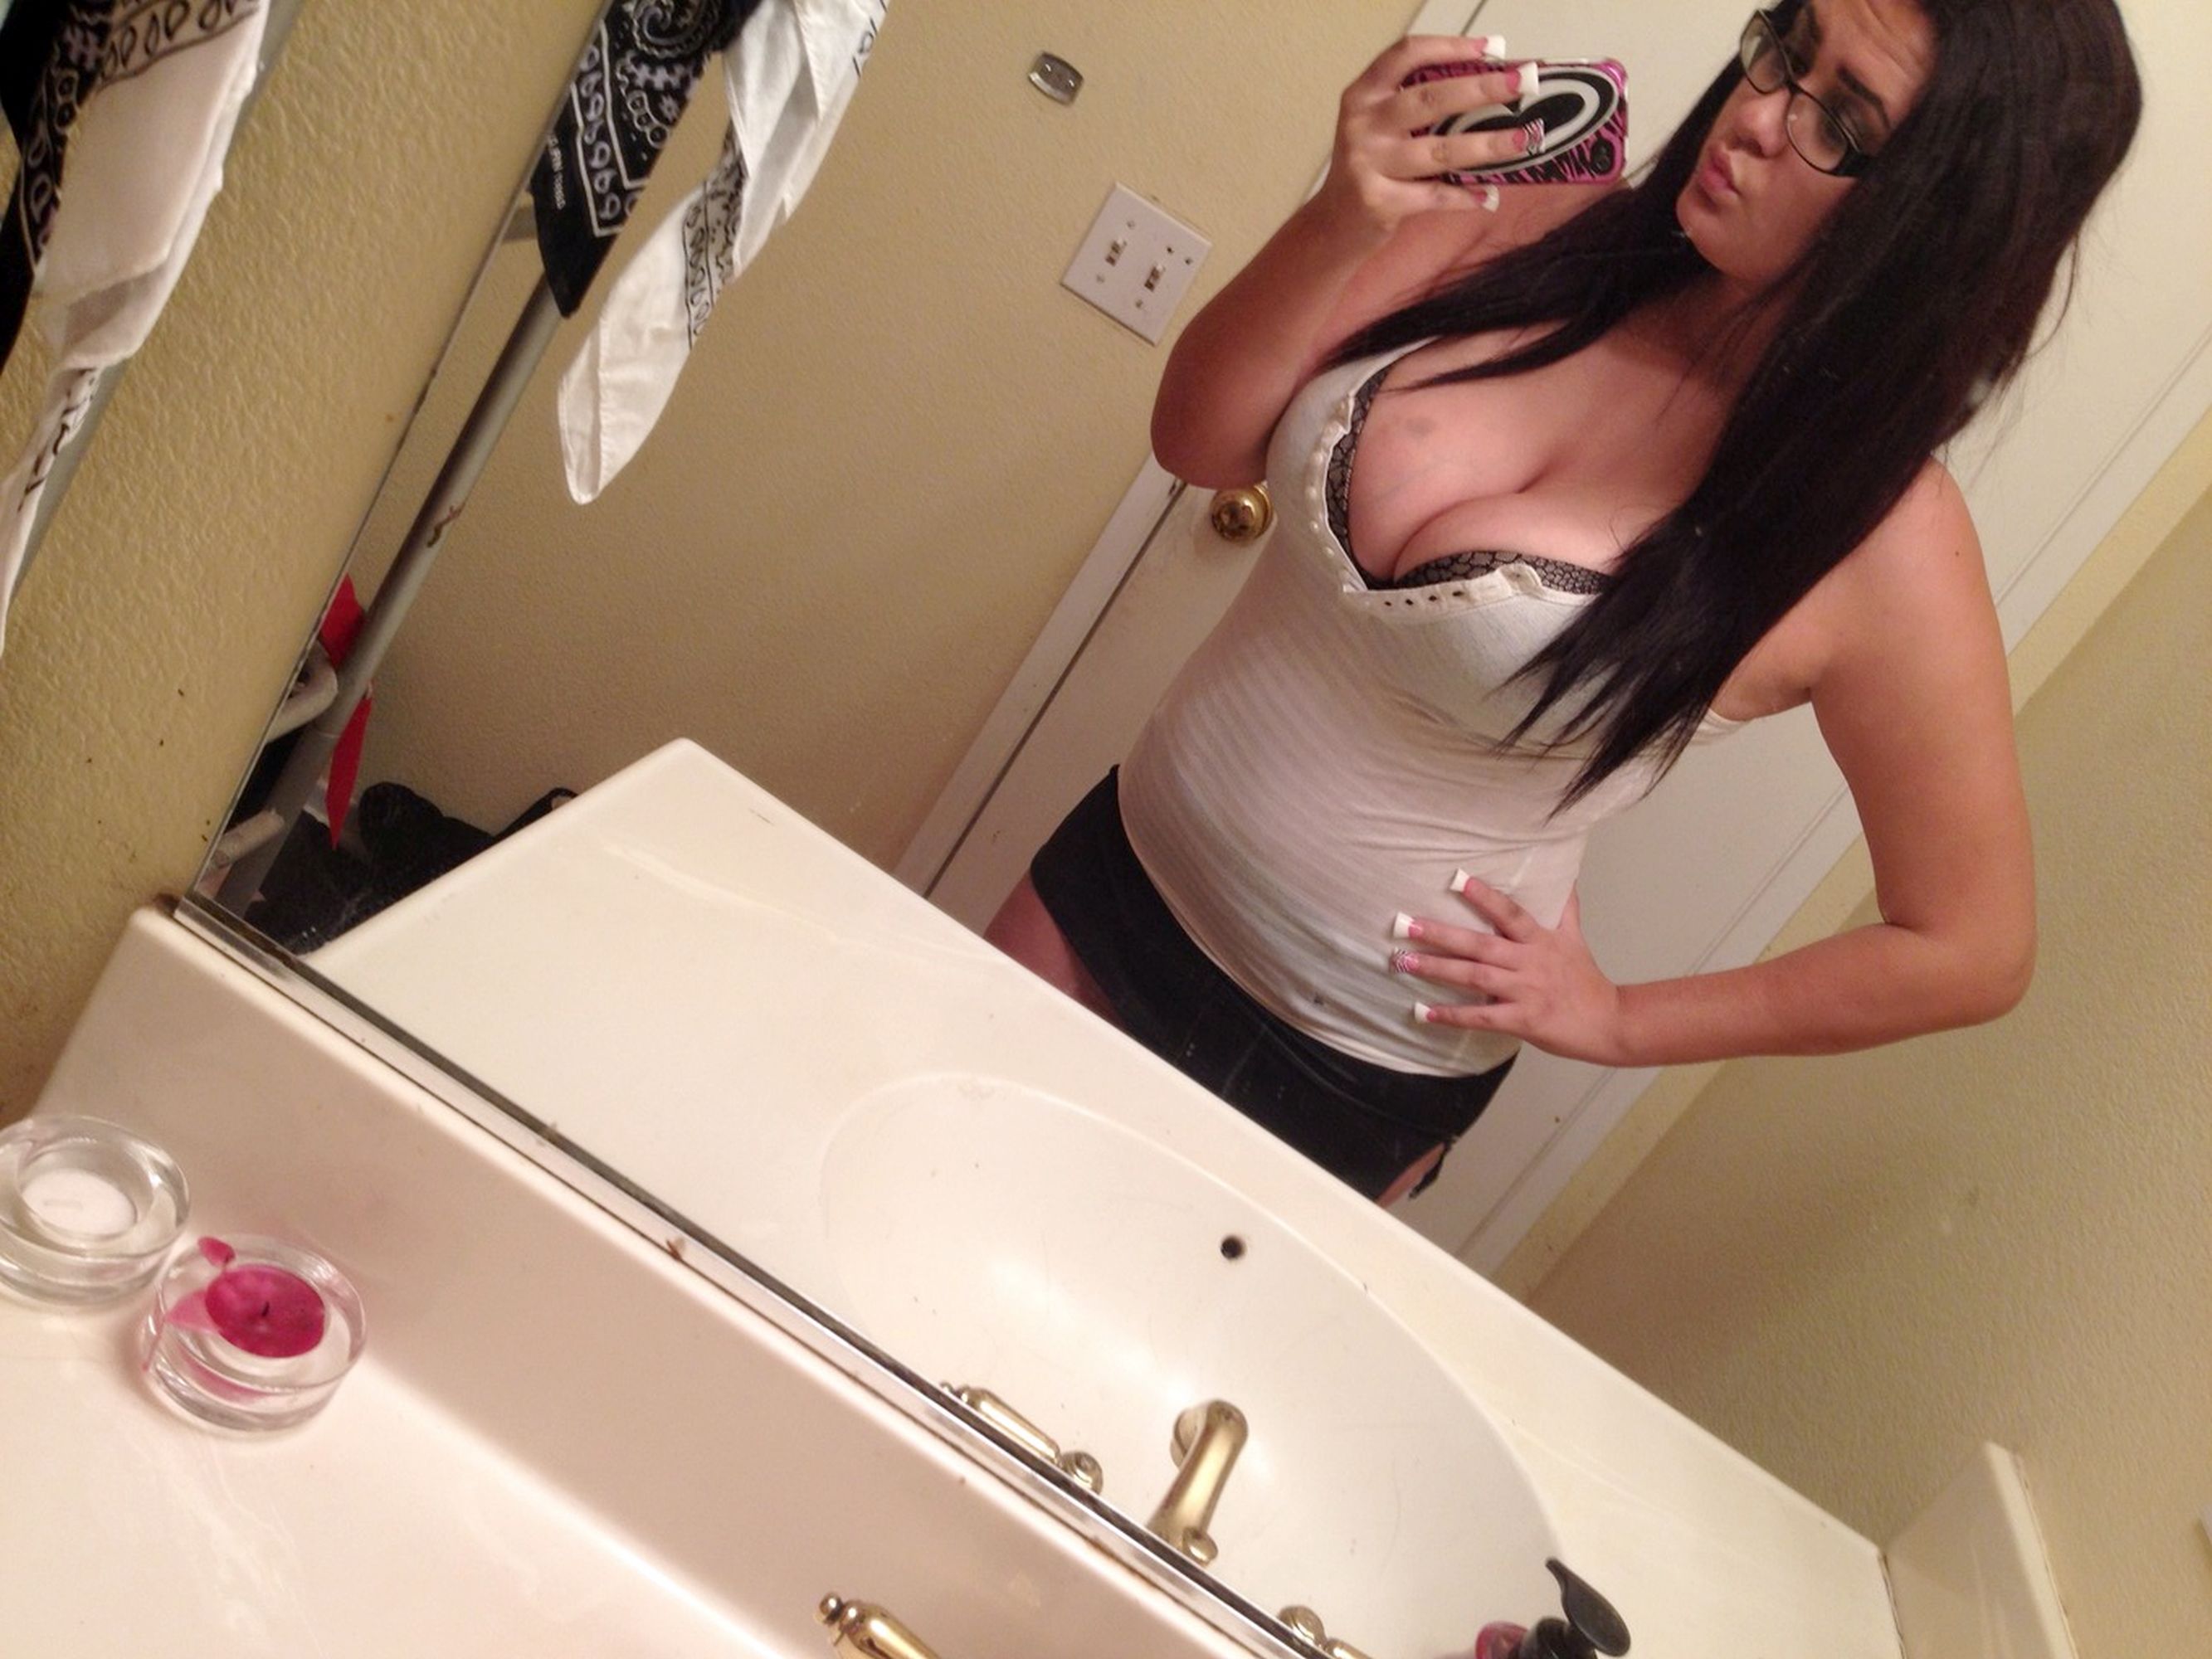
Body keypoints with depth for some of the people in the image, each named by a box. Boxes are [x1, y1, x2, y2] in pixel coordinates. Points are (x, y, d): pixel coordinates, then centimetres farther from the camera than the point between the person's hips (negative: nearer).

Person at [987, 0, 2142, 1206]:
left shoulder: (1877, 535, -20)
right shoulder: (1547, 230, -9)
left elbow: (1969, 951, -11)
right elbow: (1200, 443, -9)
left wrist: (1617, 1021, -7)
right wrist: (1338, 224, -26)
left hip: (1341, 1068, -4)